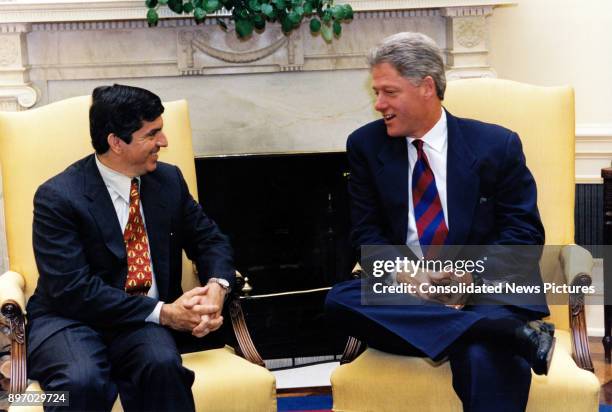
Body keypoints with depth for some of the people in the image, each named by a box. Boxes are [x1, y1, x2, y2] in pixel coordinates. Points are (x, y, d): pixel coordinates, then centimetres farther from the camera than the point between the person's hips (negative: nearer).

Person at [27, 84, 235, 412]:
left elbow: (210, 240, 15)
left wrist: (216, 286, -9)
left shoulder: (169, 180, 5)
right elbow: (73, 288, -18)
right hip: (71, 320, -3)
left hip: (144, 322, 4)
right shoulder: (57, 197, -11)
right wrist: (162, 312, -22)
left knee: (162, 364, -31)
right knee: (82, 381, -36)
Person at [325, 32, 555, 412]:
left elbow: (525, 233, 0)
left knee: (485, 359, -42)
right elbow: (367, 231, 8)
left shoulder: (496, 144, 1)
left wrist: (471, 271, -17)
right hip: (405, 288, 5)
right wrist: (400, 271, -14)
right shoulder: (367, 145, 7)